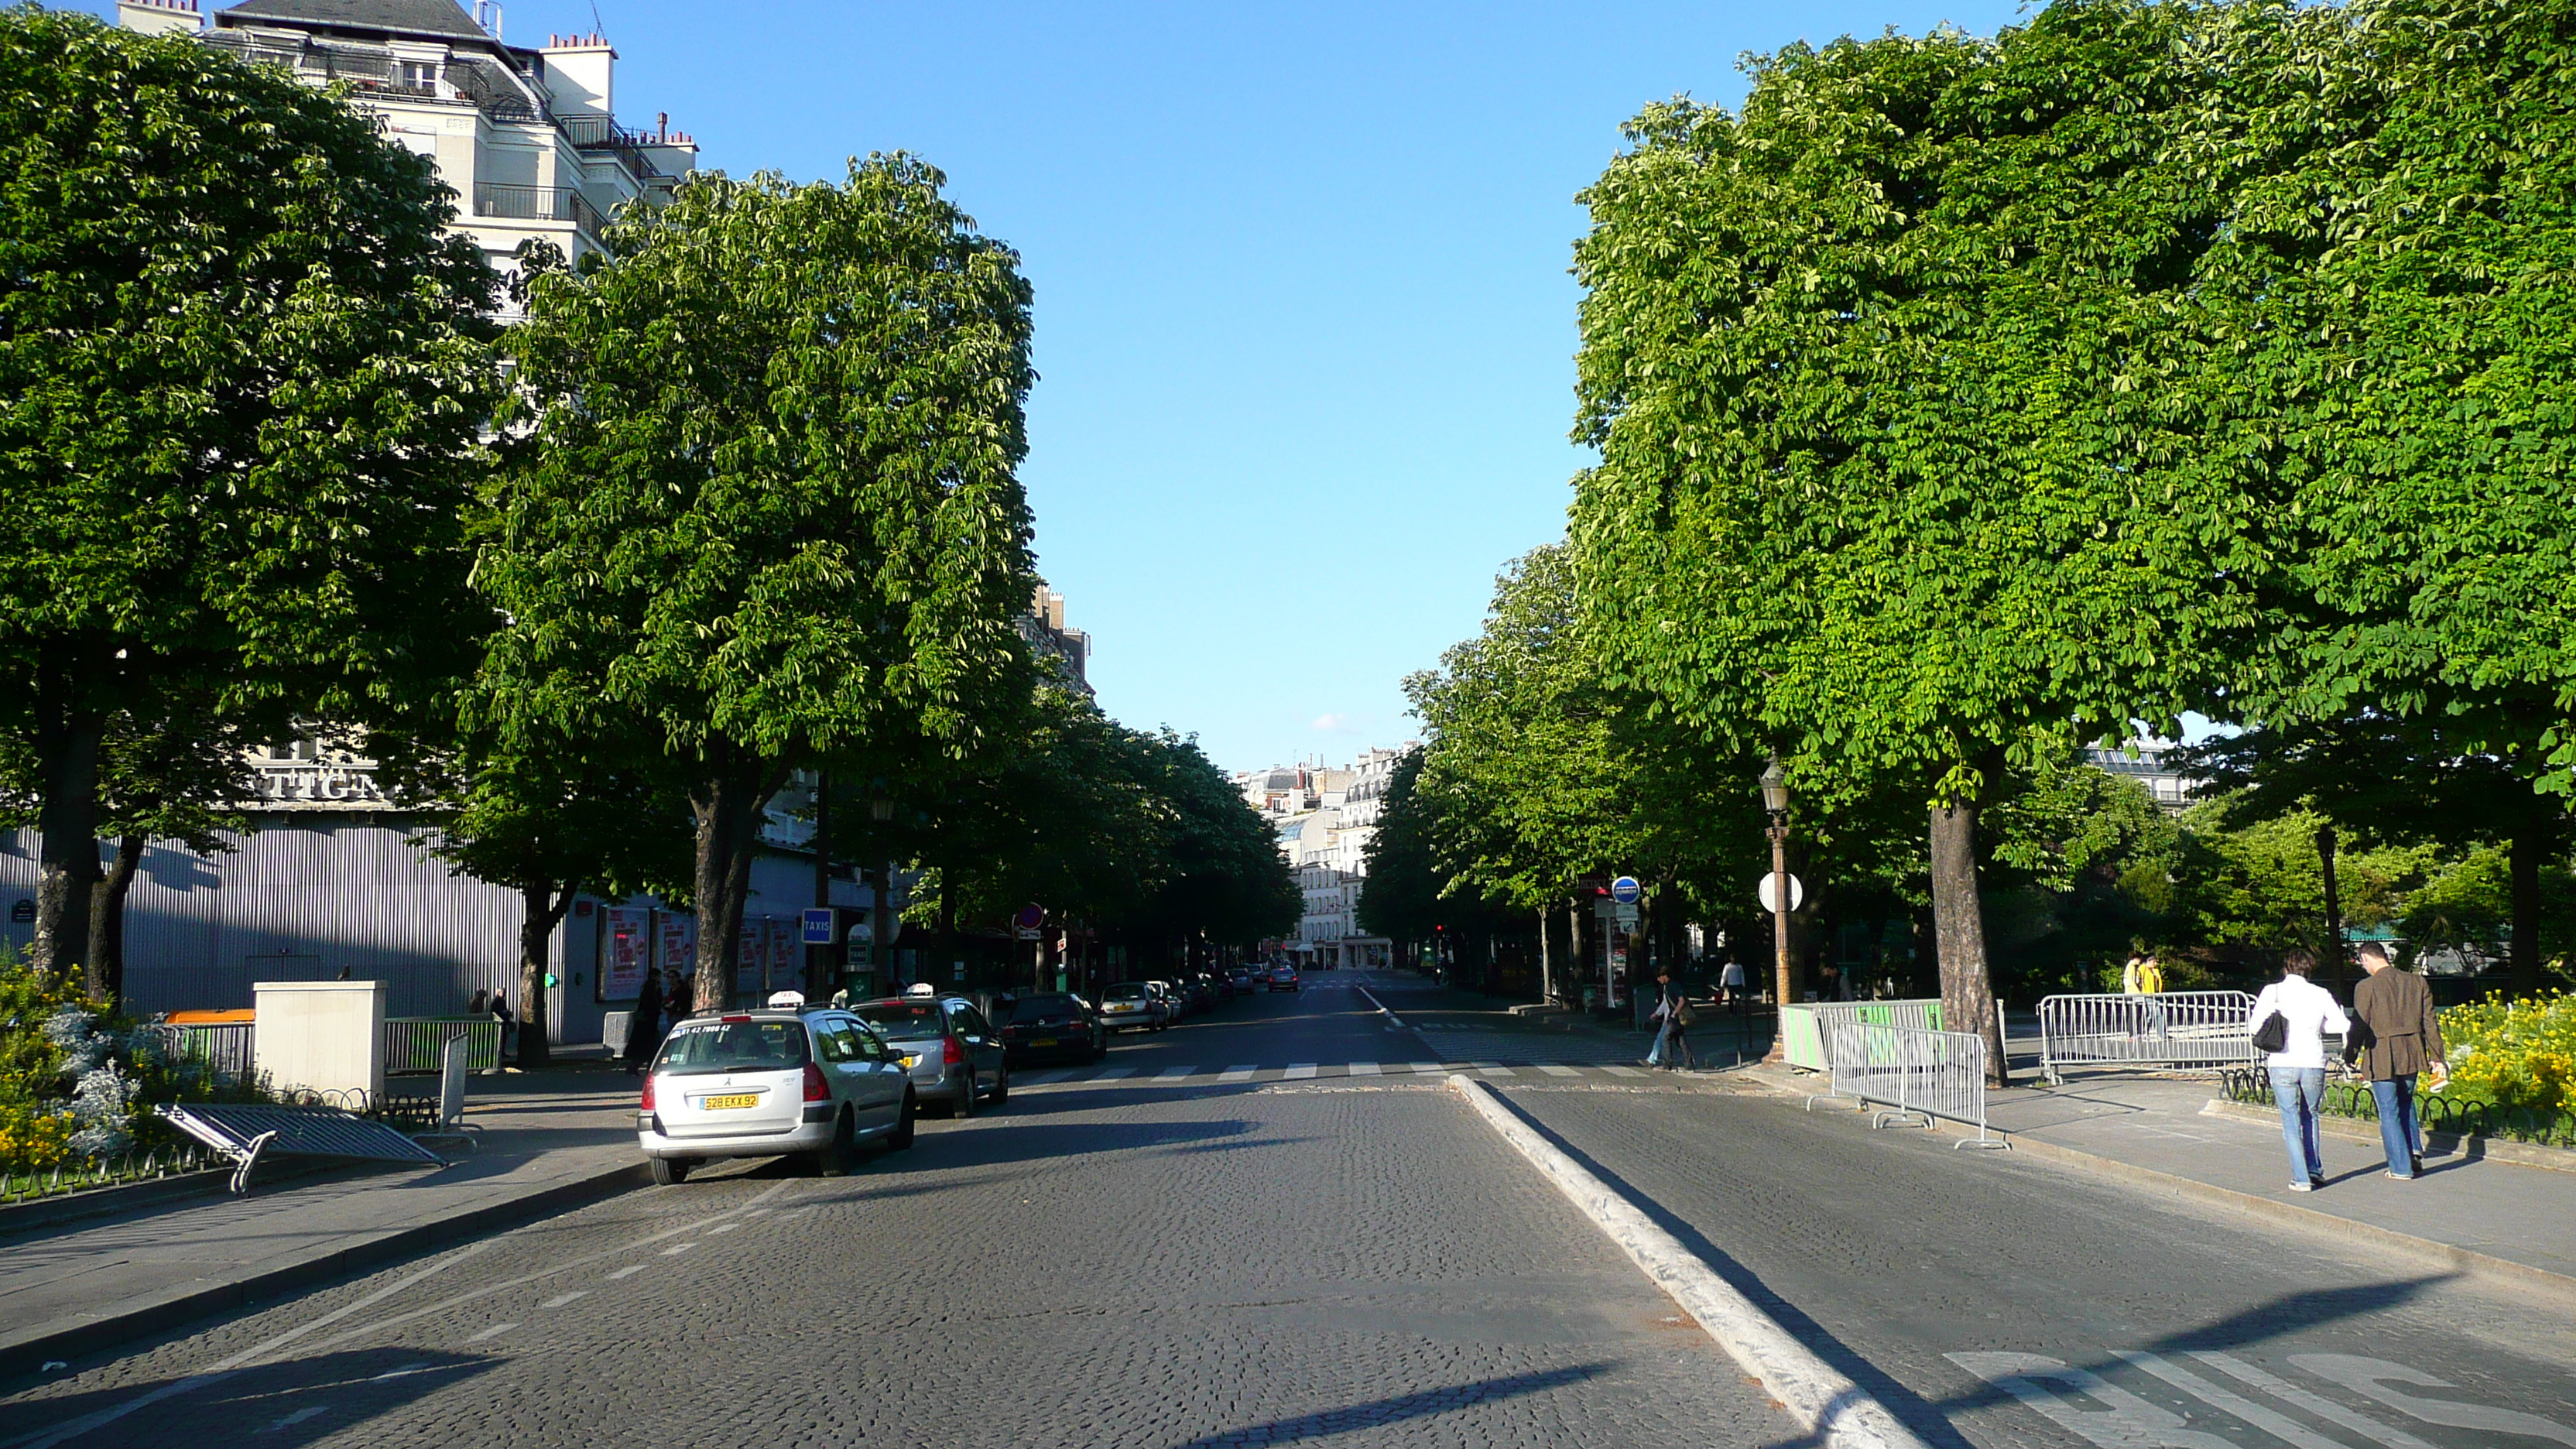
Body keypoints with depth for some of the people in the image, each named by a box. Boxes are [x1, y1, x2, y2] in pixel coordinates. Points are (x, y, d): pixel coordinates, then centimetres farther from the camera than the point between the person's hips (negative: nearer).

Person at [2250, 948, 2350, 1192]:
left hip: (2282, 1064, -2)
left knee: (2291, 1120, 6)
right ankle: (2315, 1171, 22)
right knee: (2310, 1116, 21)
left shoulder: (2272, 992, -3)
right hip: (2313, 1063, 2)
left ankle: (2301, 1179, 2)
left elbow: (2254, 1026, -9)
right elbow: (2343, 1025, 2)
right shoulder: (2320, 994, 1)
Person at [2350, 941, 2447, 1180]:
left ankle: (2402, 1168, 5)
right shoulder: (2417, 982, 3)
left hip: (2381, 1058, -5)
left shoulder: (2366, 987, -11)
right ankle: (2415, 1151, 14)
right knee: (2406, 1103, 26)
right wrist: (2437, 1057, 13)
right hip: (2412, 1054, 5)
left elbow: (2359, 1025, -8)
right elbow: (2430, 1022, 7)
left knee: (2389, 1112, 3)